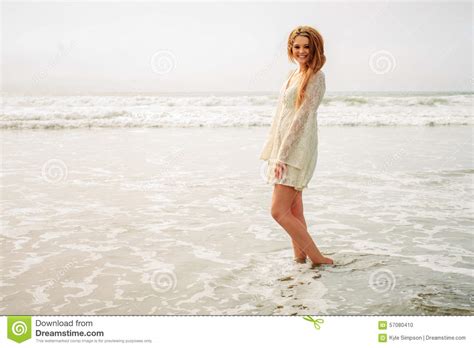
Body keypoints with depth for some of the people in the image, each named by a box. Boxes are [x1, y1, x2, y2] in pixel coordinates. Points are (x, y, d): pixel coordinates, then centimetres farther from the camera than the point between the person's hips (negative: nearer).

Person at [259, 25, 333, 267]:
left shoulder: (316, 77, -9)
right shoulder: (293, 75, 16)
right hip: (282, 149, 8)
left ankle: (318, 259, -1)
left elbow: (302, 117, -16)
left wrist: (283, 156, -19)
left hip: (297, 150, -8)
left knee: (279, 211, -11)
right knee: (294, 212, 10)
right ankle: (300, 259, 17)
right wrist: (275, 153, 15)